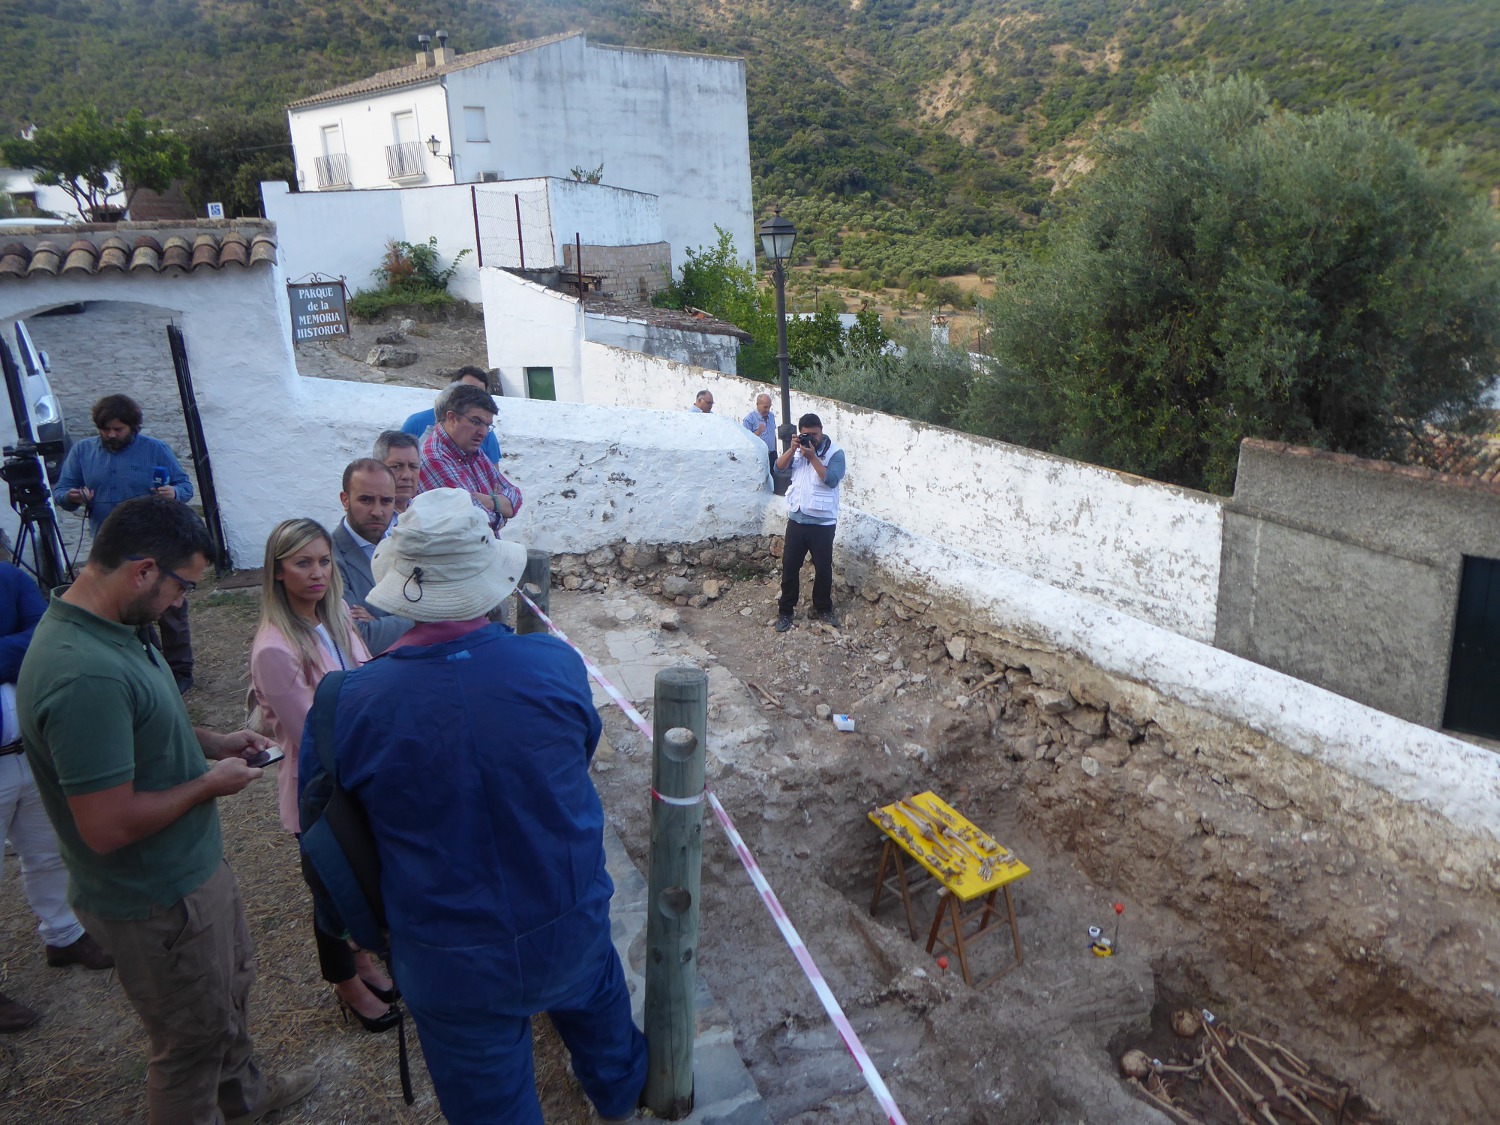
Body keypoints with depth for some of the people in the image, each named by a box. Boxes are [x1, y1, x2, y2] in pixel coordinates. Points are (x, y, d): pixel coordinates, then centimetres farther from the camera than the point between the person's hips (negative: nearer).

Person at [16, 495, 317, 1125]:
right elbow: (107, 825, -33)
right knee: (192, 1038, 13)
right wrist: (209, 784, -19)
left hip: (194, 866, 11)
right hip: (157, 900, -10)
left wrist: (211, 743, 2)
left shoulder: (111, 628, -2)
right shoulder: (85, 674, -36)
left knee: (229, 985, 31)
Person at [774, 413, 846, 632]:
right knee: (790, 566, 6)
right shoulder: (799, 448, 7)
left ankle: (822, 608, 26)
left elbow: (831, 480, -22)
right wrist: (792, 449, -16)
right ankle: (785, 611, 18)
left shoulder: (835, 453, -9)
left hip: (822, 522, -4)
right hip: (796, 518, 4)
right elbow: (780, 467, -2)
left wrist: (812, 456, -25)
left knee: (823, 568, 7)